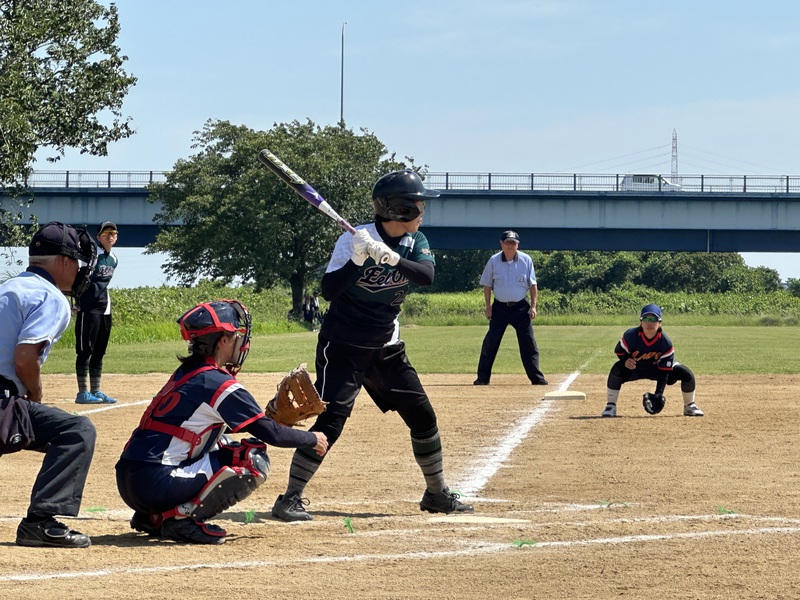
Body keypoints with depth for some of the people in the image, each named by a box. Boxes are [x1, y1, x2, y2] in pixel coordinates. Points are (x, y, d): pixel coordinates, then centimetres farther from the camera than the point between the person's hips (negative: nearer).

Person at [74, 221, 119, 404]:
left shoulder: (113, 260, 13)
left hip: (105, 309, 8)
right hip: (88, 309, -8)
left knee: (99, 352, 11)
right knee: (85, 351, -5)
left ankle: (95, 391, 17)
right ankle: (83, 392, -3)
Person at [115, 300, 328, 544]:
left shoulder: (186, 373, 17)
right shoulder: (220, 384, -9)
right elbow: (270, 433, -5)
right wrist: (312, 439, 10)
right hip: (157, 485, -9)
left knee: (221, 443, 29)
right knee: (255, 460, -4)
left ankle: (154, 517, 19)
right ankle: (184, 516, -9)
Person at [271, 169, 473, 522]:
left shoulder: (414, 242, 0)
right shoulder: (354, 239, -17)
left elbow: (427, 275, -20)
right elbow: (328, 290, -22)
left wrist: (390, 256, -36)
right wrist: (358, 260, -36)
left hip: (386, 348, 6)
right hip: (343, 345, -6)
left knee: (422, 417, 7)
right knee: (331, 419, -18)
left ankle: (437, 493, 24)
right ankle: (290, 498, -13)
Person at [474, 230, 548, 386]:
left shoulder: (526, 260, -3)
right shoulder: (494, 261, -2)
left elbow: (532, 285, 0)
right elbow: (487, 285, 5)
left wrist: (533, 306, -7)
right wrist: (488, 307, 0)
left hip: (521, 307, 0)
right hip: (500, 307, 0)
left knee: (529, 342, -2)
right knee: (491, 342, -3)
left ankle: (536, 377, 3)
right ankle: (483, 377, 3)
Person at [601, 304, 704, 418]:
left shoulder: (665, 342, -26)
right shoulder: (630, 336, -28)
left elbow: (664, 371, -23)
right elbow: (619, 351, -11)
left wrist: (659, 393, -32)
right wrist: (626, 360, -35)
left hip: (657, 368, 1)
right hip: (635, 368, -1)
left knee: (687, 374, -15)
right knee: (617, 369, -35)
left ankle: (689, 407, 12)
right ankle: (610, 406, -19)